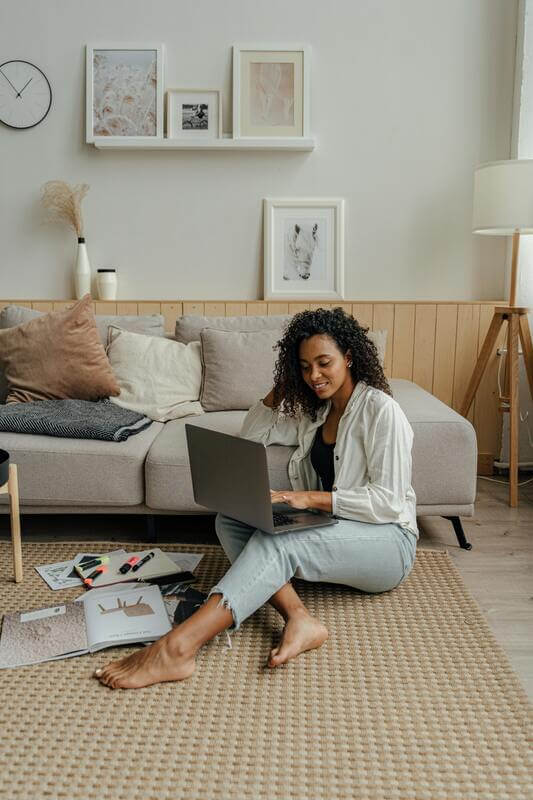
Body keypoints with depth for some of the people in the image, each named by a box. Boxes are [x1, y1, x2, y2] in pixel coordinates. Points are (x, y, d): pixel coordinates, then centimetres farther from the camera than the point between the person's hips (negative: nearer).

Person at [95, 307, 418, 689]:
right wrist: (283, 385, 9)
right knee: (229, 520, -15)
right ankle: (299, 618, -34)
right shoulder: (315, 412, 14)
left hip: (389, 541, -7)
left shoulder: (380, 409, -10)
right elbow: (251, 436, 20)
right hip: (334, 532, 7)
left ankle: (176, 649, -44)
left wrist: (310, 497, -24)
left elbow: (389, 501, -17)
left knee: (277, 540, -35)